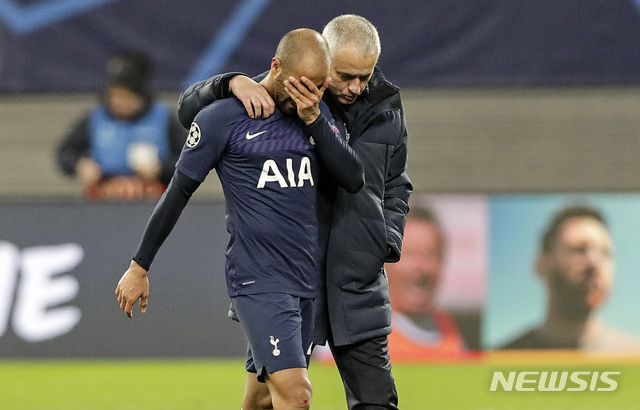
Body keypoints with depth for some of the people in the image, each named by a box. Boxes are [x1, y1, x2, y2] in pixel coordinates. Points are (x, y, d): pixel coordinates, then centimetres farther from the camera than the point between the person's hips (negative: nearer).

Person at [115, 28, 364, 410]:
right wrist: (140, 267, 5)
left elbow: (355, 179, 0)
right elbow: (178, 192, 1)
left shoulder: (318, 114, 10)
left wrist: (314, 119, -11)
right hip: (258, 279, -6)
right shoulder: (224, 117, -6)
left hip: (306, 279, 6)